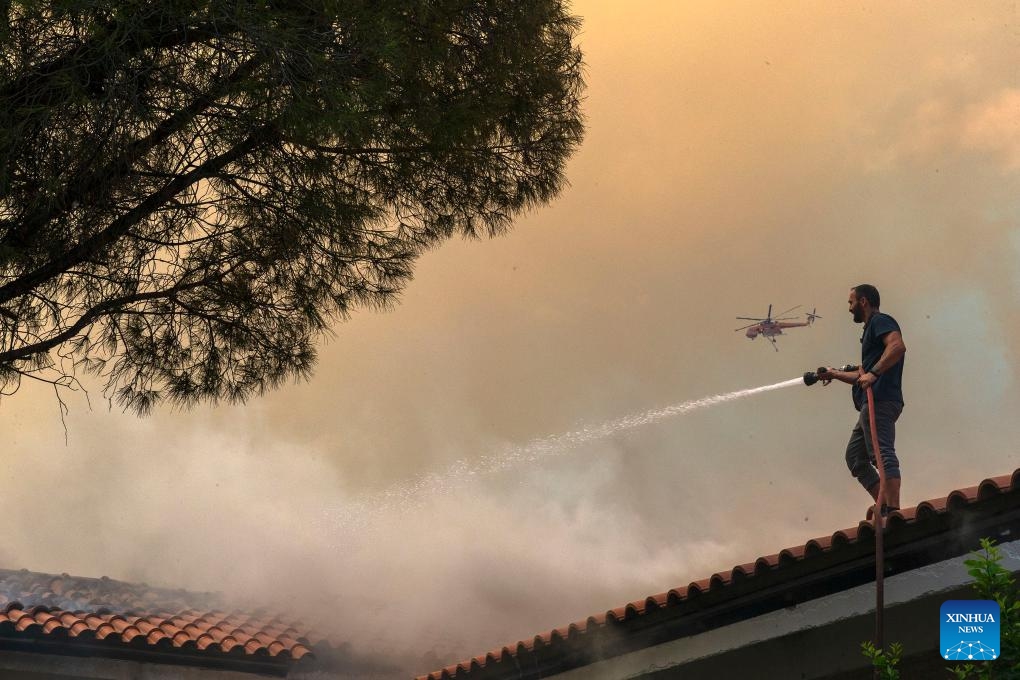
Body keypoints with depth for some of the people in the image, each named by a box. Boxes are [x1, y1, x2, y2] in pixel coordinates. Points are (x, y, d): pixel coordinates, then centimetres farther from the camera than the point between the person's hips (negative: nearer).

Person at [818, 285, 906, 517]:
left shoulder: (880, 321, -1)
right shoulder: (871, 328, 29)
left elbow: (898, 346, -23)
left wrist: (873, 373, -27)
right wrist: (836, 374, 30)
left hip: (880, 401, -11)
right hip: (871, 403, 11)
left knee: (883, 454, -18)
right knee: (855, 455, 11)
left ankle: (892, 512, -25)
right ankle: (883, 505, 6)